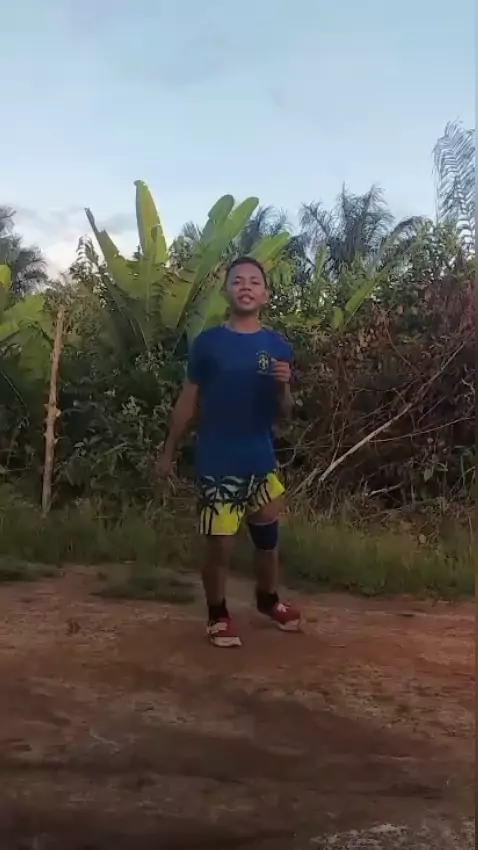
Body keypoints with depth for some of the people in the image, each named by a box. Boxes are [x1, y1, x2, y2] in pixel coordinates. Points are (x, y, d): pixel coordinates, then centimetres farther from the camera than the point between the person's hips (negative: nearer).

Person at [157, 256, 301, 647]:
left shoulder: (278, 346, 3)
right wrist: (169, 451, 4)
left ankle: (269, 600, 41)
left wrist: (284, 385, -14)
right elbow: (188, 402, 2)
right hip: (217, 463, -3)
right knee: (220, 544, 2)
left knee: (268, 537, 17)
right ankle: (218, 614, 24)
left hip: (261, 461, 4)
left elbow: (283, 412, 6)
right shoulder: (208, 342, -5)